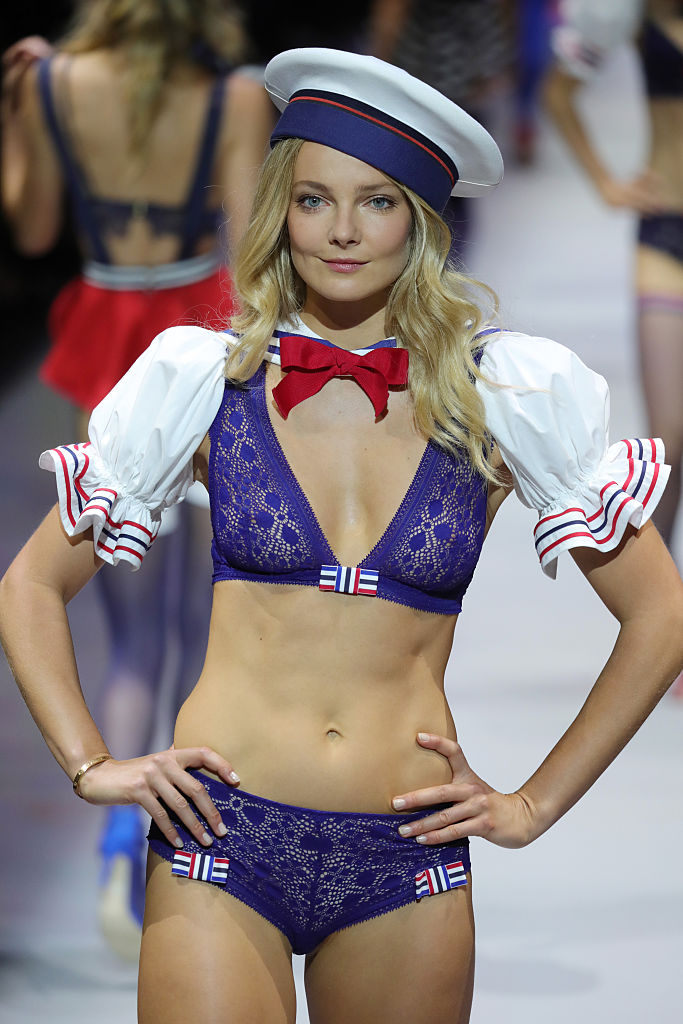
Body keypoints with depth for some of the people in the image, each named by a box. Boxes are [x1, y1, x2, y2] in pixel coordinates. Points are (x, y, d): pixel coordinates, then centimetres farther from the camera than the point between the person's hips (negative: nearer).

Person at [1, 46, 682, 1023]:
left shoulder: (501, 399, 3)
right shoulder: (209, 384, 4)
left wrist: (535, 806, 7)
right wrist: (90, 765, 1)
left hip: (409, 863, 1)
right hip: (225, 837, -1)